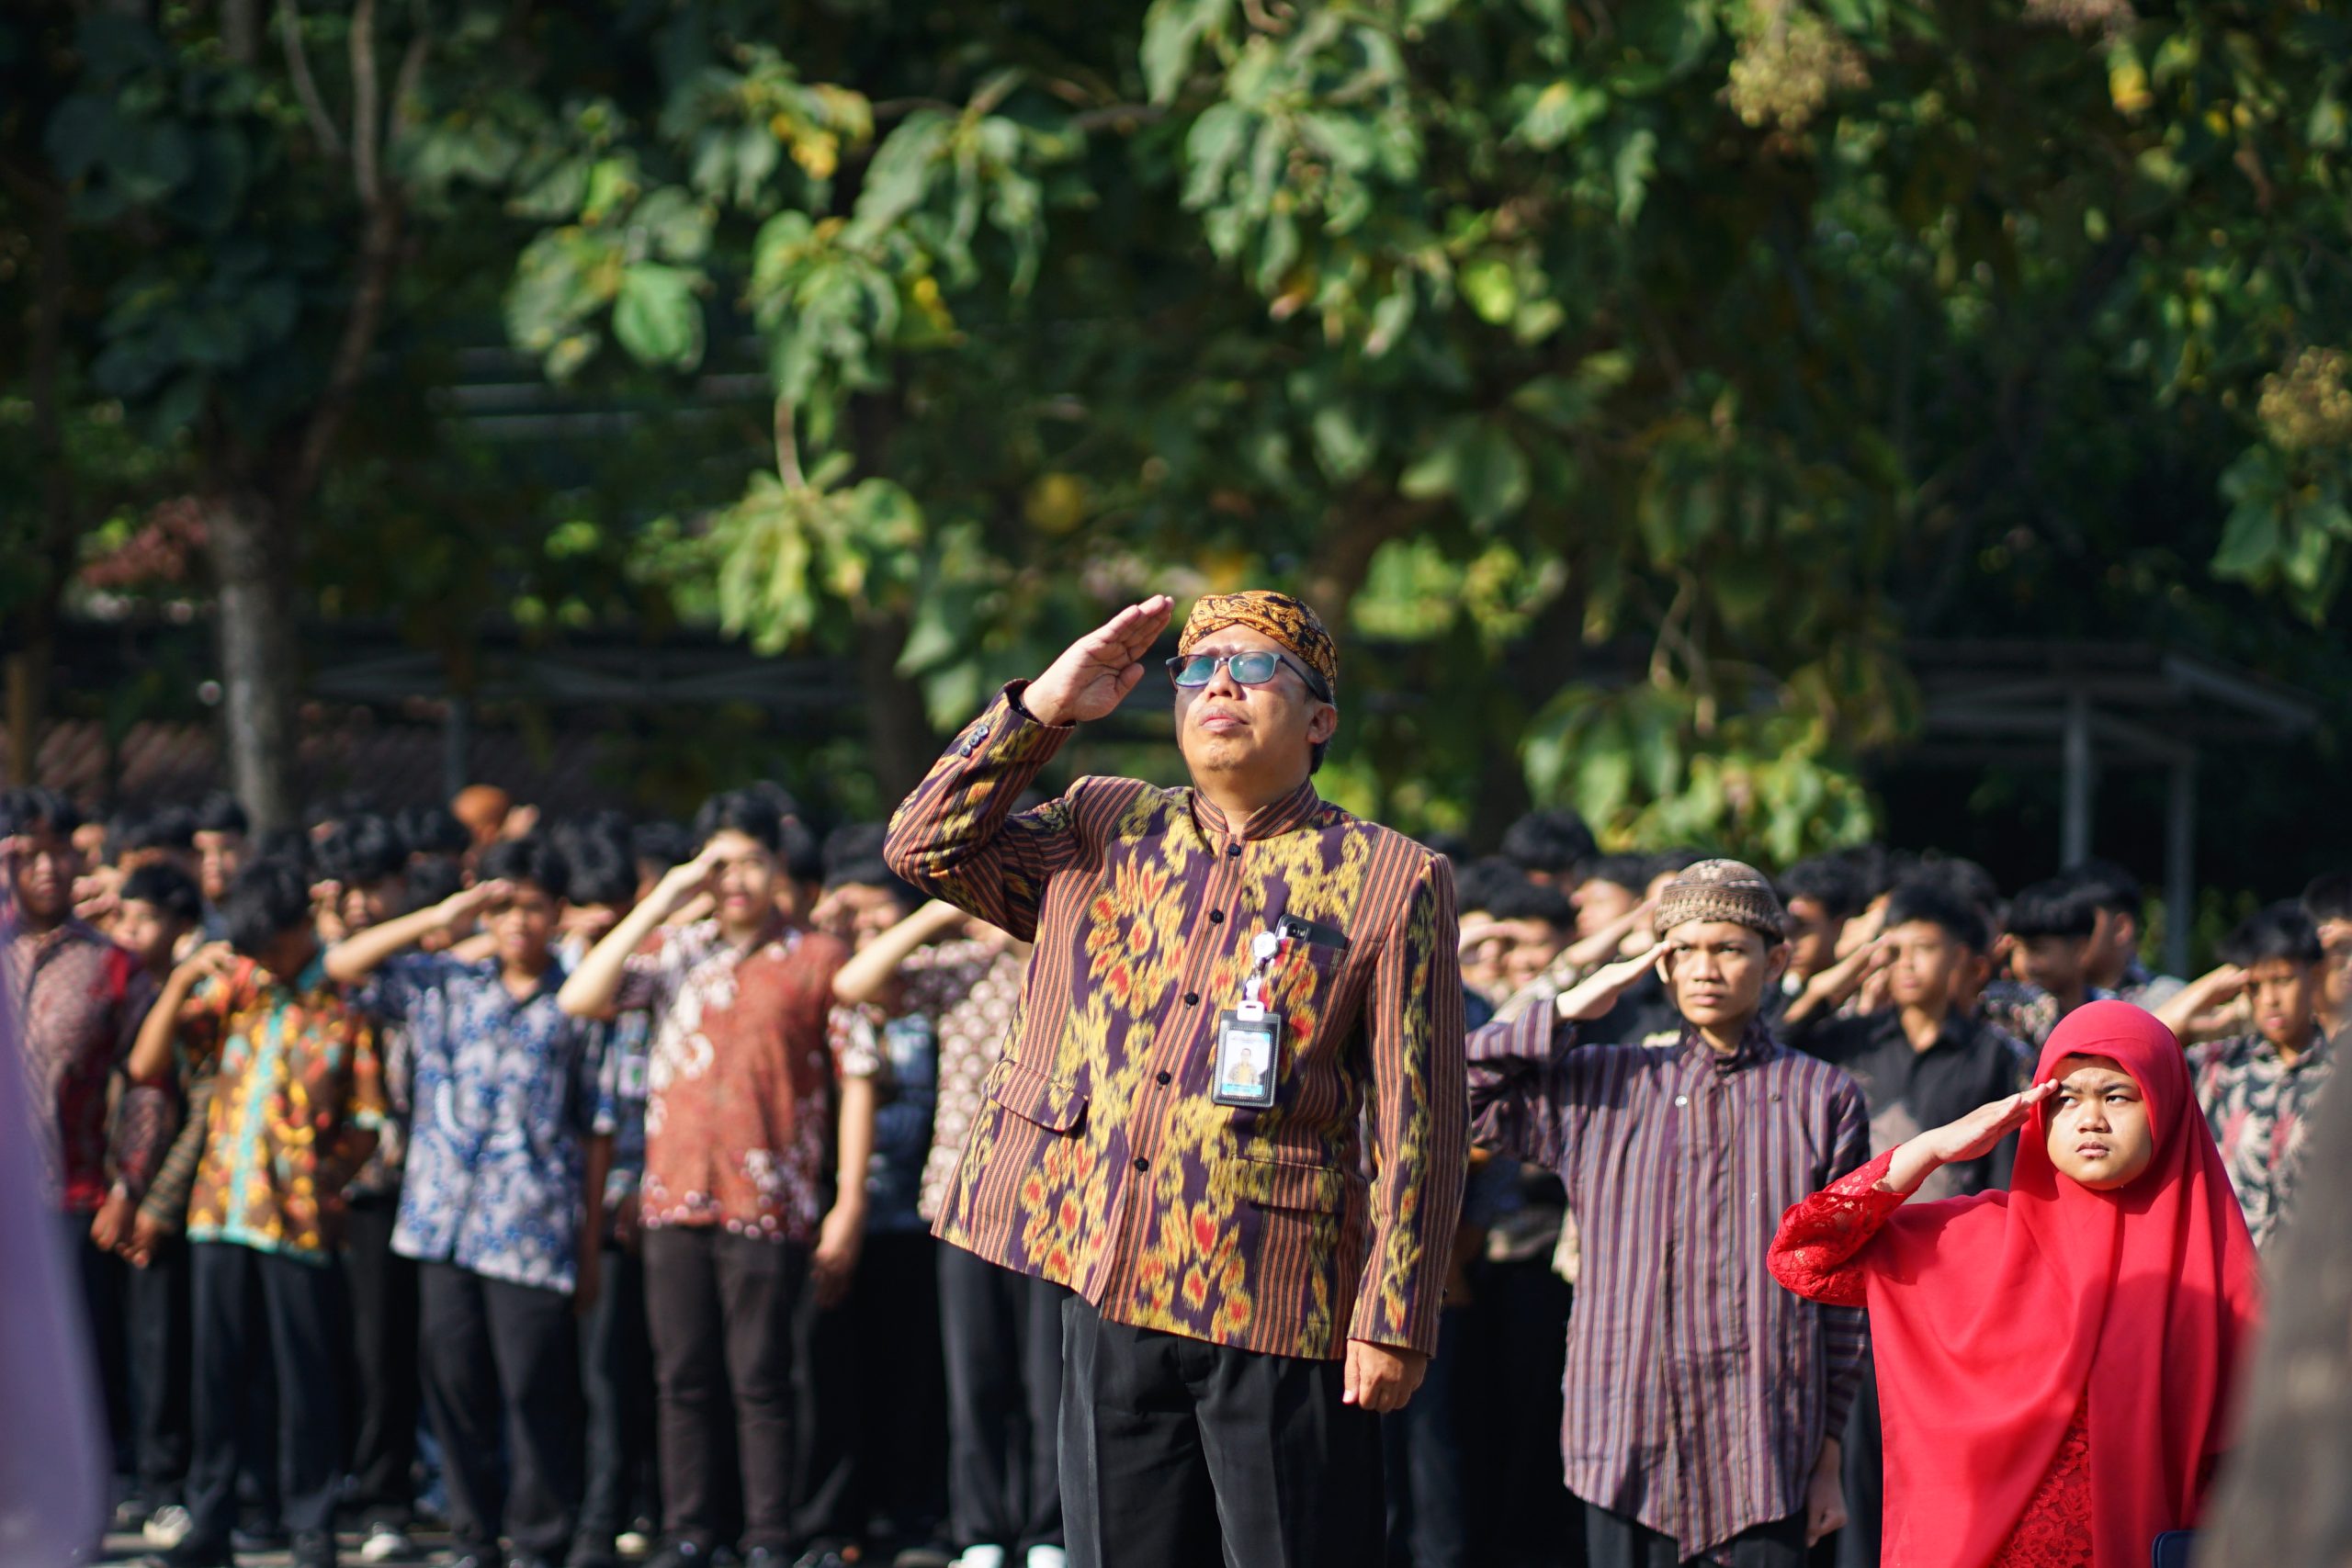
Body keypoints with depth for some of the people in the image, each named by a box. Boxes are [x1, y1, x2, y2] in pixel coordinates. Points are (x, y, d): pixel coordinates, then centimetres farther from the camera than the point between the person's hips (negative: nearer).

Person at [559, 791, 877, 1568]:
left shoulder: (817, 960, 3)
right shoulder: (673, 952, 11)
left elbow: (857, 1079, 2)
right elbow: (580, 999, -3)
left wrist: (850, 1204, -3)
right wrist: (661, 902, -3)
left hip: (769, 1205, -3)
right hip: (675, 1198, 3)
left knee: (760, 1379, -2)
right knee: (684, 1377, 6)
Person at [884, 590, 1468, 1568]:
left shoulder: (1387, 882, 0)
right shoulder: (1105, 835, 15)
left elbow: (1416, 1125, -4)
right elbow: (929, 845, 11)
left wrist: (1394, 1319, -9)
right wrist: (1048, 704, 4)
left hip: (1281, 1306, -4)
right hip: (1109, 1288, 4)